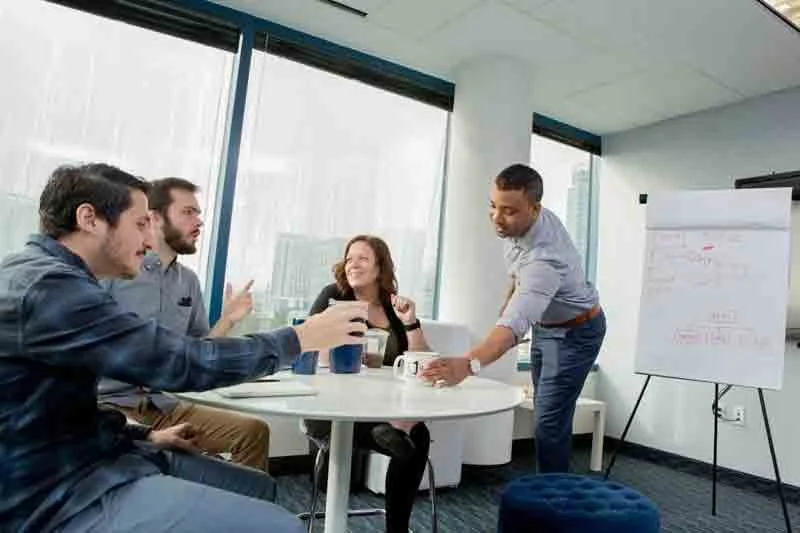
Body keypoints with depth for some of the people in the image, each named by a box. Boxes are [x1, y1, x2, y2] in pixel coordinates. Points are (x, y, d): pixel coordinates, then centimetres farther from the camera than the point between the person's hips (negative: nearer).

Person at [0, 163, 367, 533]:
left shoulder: (42, 277, 13)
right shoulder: (48, 287, -21)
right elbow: (182, 363, -25)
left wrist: (145, 436, 11)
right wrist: (302, 337, -16)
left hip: (91, 459, 10)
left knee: (264, 490, 10)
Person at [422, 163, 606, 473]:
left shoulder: (545, 257, -41)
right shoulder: (517, 223, -16)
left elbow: (516, 322, -54)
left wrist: (469, 364, -68)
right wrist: (510, 299, 11)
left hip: (575, 332, -8)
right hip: (544, 325, 8)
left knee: (549, 422, -12)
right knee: (547, 414, 17)